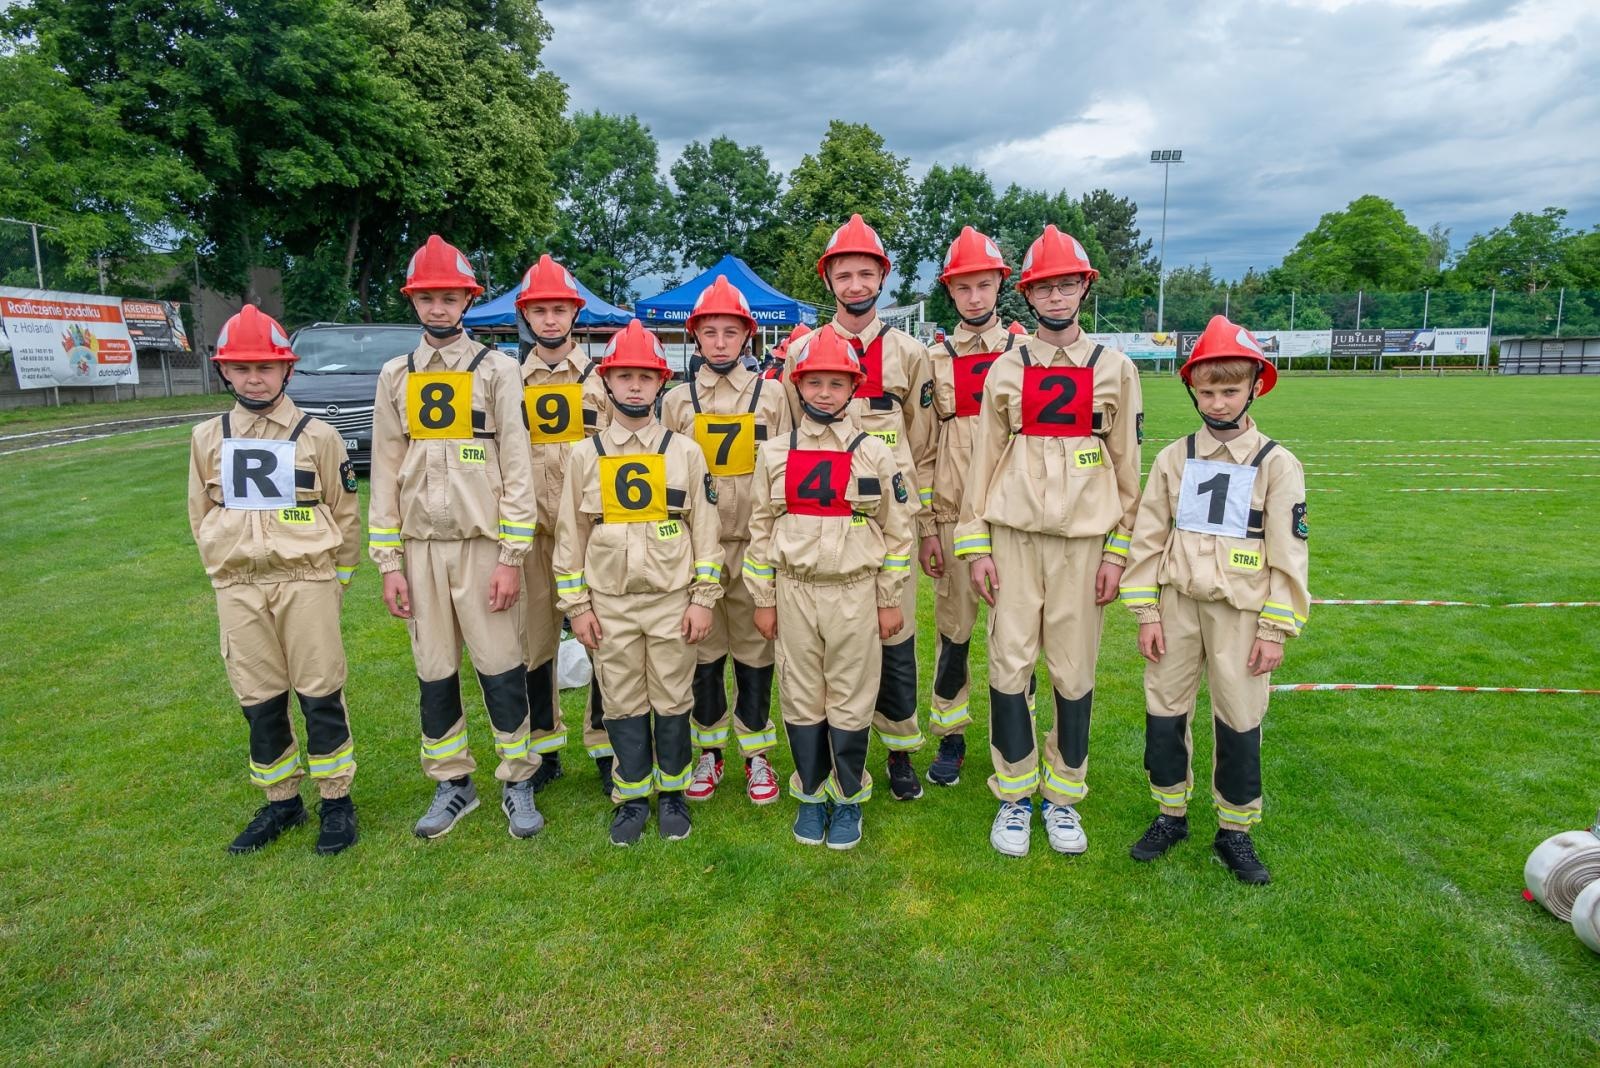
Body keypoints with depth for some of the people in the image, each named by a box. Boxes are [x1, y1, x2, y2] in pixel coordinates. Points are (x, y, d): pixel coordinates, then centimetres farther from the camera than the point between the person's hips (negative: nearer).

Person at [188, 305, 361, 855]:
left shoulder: (317, 435, -2)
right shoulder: (207, 438, 6)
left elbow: (346, 515, 2)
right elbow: (202, 517, 13)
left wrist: (334, 582, 2)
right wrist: (227, 577, 10)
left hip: (307, 584, -3)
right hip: (238, 591, 4)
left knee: (321, 695, 2)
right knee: (259, 702, 10)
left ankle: (336, 800, 14)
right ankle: (281, 801, 25)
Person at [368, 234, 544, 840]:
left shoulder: (497, 369, -1)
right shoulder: (395, 377, 9)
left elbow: (517, 468, -5)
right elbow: (385, 473, 9)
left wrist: (512, 557, -11)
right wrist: (389, 563, 3)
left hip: (482, 543, -3)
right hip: (420, 547, 4)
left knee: (501, 668, 1)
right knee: (434, 672, 10)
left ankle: (518, 784, 16)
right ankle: (452, 784, 26)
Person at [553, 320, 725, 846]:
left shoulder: (685, 451, 0)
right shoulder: (584, 454, 3)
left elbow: (705, 528, 1)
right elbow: (571, 533, 5)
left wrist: (704, 598, -3)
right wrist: (576, 604, 1)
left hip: (672, 601, -1)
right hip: (610, 602, 1)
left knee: (672, 702, 9)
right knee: (623, 704, 10)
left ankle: (673, 792, 26)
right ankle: (632, 797, 26)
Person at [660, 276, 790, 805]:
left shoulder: (771, 394, 4)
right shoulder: (677, 401, 7)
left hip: (756, 544, -1)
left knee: (755, 650, 5)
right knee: (702, 650, 8)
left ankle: (757, 755, 20)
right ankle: (708, 752, 24)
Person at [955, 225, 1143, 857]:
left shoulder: (1115, 369, 6)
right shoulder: (1006, 369, 6)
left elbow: (1127, 466, 6)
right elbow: (984, 459, 5)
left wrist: (1118, 552, 1)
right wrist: (975, 547, 0)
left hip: (1083, 538, 0)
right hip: (1013, 534, 0)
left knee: (1074, 671, 4)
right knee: (1009, 664, 1)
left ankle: (1063, 796, 21)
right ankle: (1015, 796, 17)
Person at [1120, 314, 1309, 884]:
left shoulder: (1277, 463, -3)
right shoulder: (1174, 458, 3)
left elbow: (1288, 553, -3)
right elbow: (1147, 537, 3)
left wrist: (1275, 630, -6)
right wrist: (1146, 613, -1)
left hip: (1241, 612, -2)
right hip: (1177, 604, 2)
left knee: (1240, 722, 6)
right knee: (1163, 712, 9)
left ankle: (1235, 832, 24)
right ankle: (1170, 815, 28)